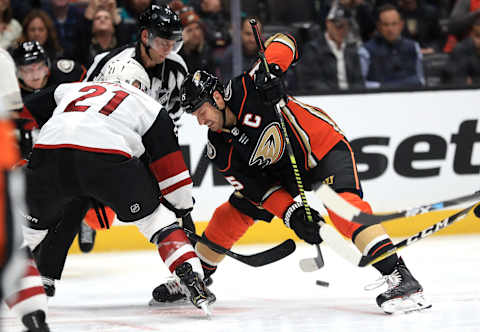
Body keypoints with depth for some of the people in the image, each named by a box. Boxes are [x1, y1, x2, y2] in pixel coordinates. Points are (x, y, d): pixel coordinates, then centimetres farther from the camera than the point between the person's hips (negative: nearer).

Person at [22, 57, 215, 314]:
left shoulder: (72, 89, 37)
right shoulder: (148, 106, 29)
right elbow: (168, 165, 23)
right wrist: (182, 207, 32)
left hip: (49, 152, 2)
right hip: (107, 158, -2)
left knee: (34, 221, 25)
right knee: (153, 214, 17)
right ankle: (191, 279, 4)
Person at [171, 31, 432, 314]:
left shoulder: (245, 90, -25)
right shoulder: (220, 152, -10)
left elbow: (284, 44, -18)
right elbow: (257, 188, -10)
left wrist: (269, 69, -38)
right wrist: (291, 212, -25)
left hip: (324, 146, -7)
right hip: (283, 171, 7)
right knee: (231, 214, 5)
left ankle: (399, 277, -42)